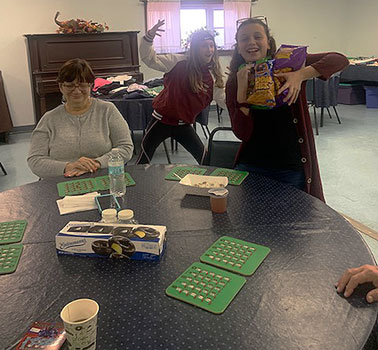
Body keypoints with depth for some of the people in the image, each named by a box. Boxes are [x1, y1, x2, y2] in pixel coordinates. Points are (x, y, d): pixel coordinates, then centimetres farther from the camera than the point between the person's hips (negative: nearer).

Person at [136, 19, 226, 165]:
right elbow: (149, 59, -13)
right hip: (162, 120, -3)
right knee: (144, 158, 4)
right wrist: (149, 37, -28)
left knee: (204, 158, 6)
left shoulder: (213, 76, -1)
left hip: (184, 125, 3)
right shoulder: (179, 62, -11)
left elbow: (224, 100, 0)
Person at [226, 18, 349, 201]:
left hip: (293, 168, 0)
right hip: (251, 167, 1)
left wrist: (300, 75, -26)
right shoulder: (233, 83, -2)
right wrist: (242, 89, -20)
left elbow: (340, 60, -12)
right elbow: (242, 133, -13)